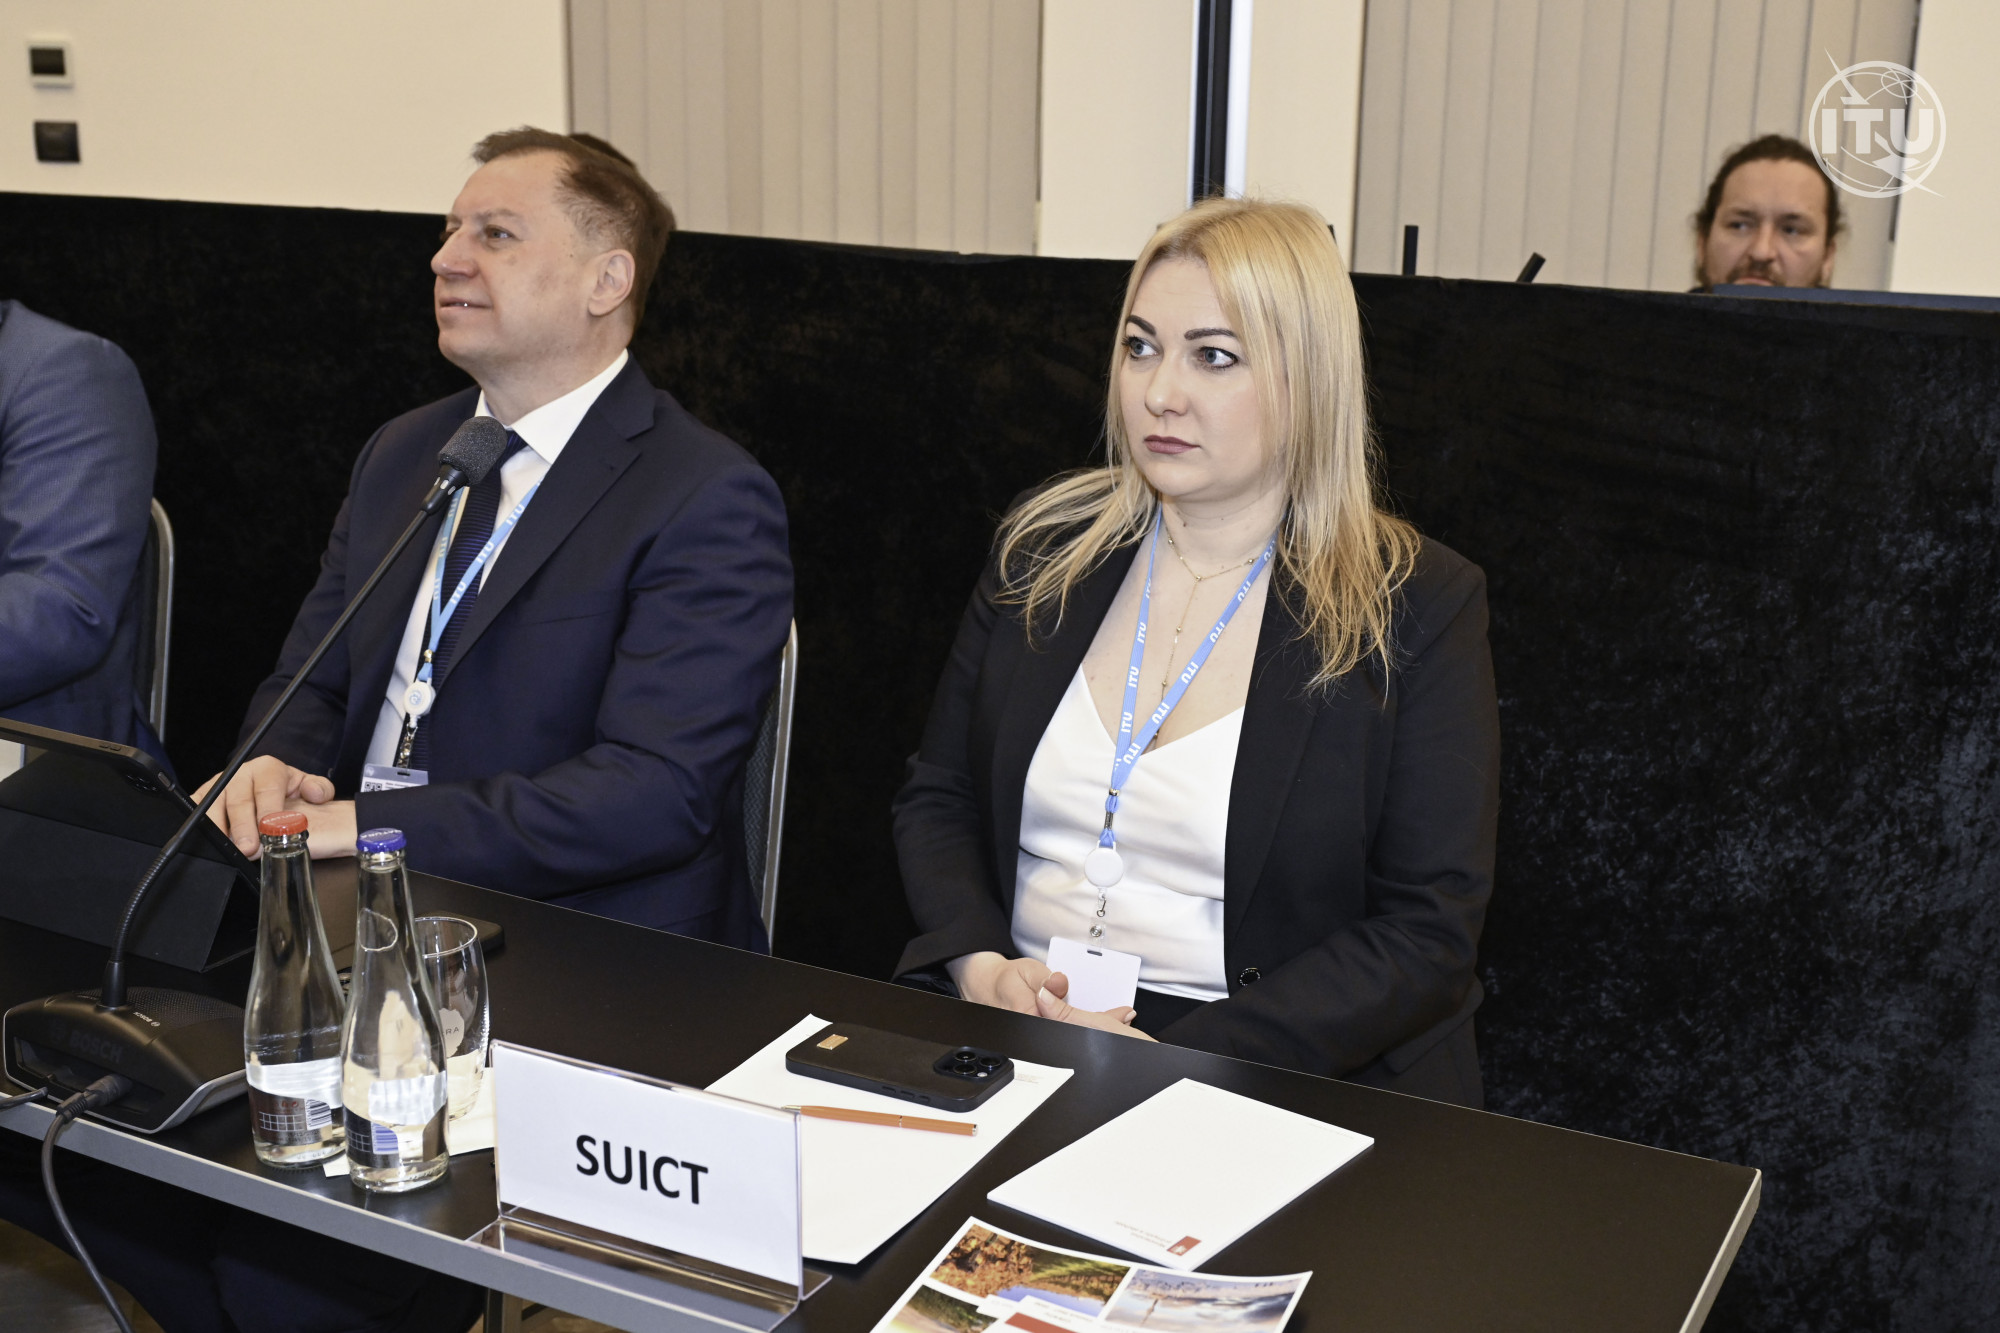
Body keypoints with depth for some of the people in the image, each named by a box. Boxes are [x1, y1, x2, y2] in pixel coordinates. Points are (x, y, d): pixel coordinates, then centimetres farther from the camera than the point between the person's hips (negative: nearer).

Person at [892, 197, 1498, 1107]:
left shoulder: (1417, 608, -5)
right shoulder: (1046, 547, 8)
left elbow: (1428, 935, -9)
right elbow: (935, 798, 12)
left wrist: (1179, 1064, -19)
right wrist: (980, 965, -9)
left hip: (1273, 1080, -3)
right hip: (1015, 1029, 4)